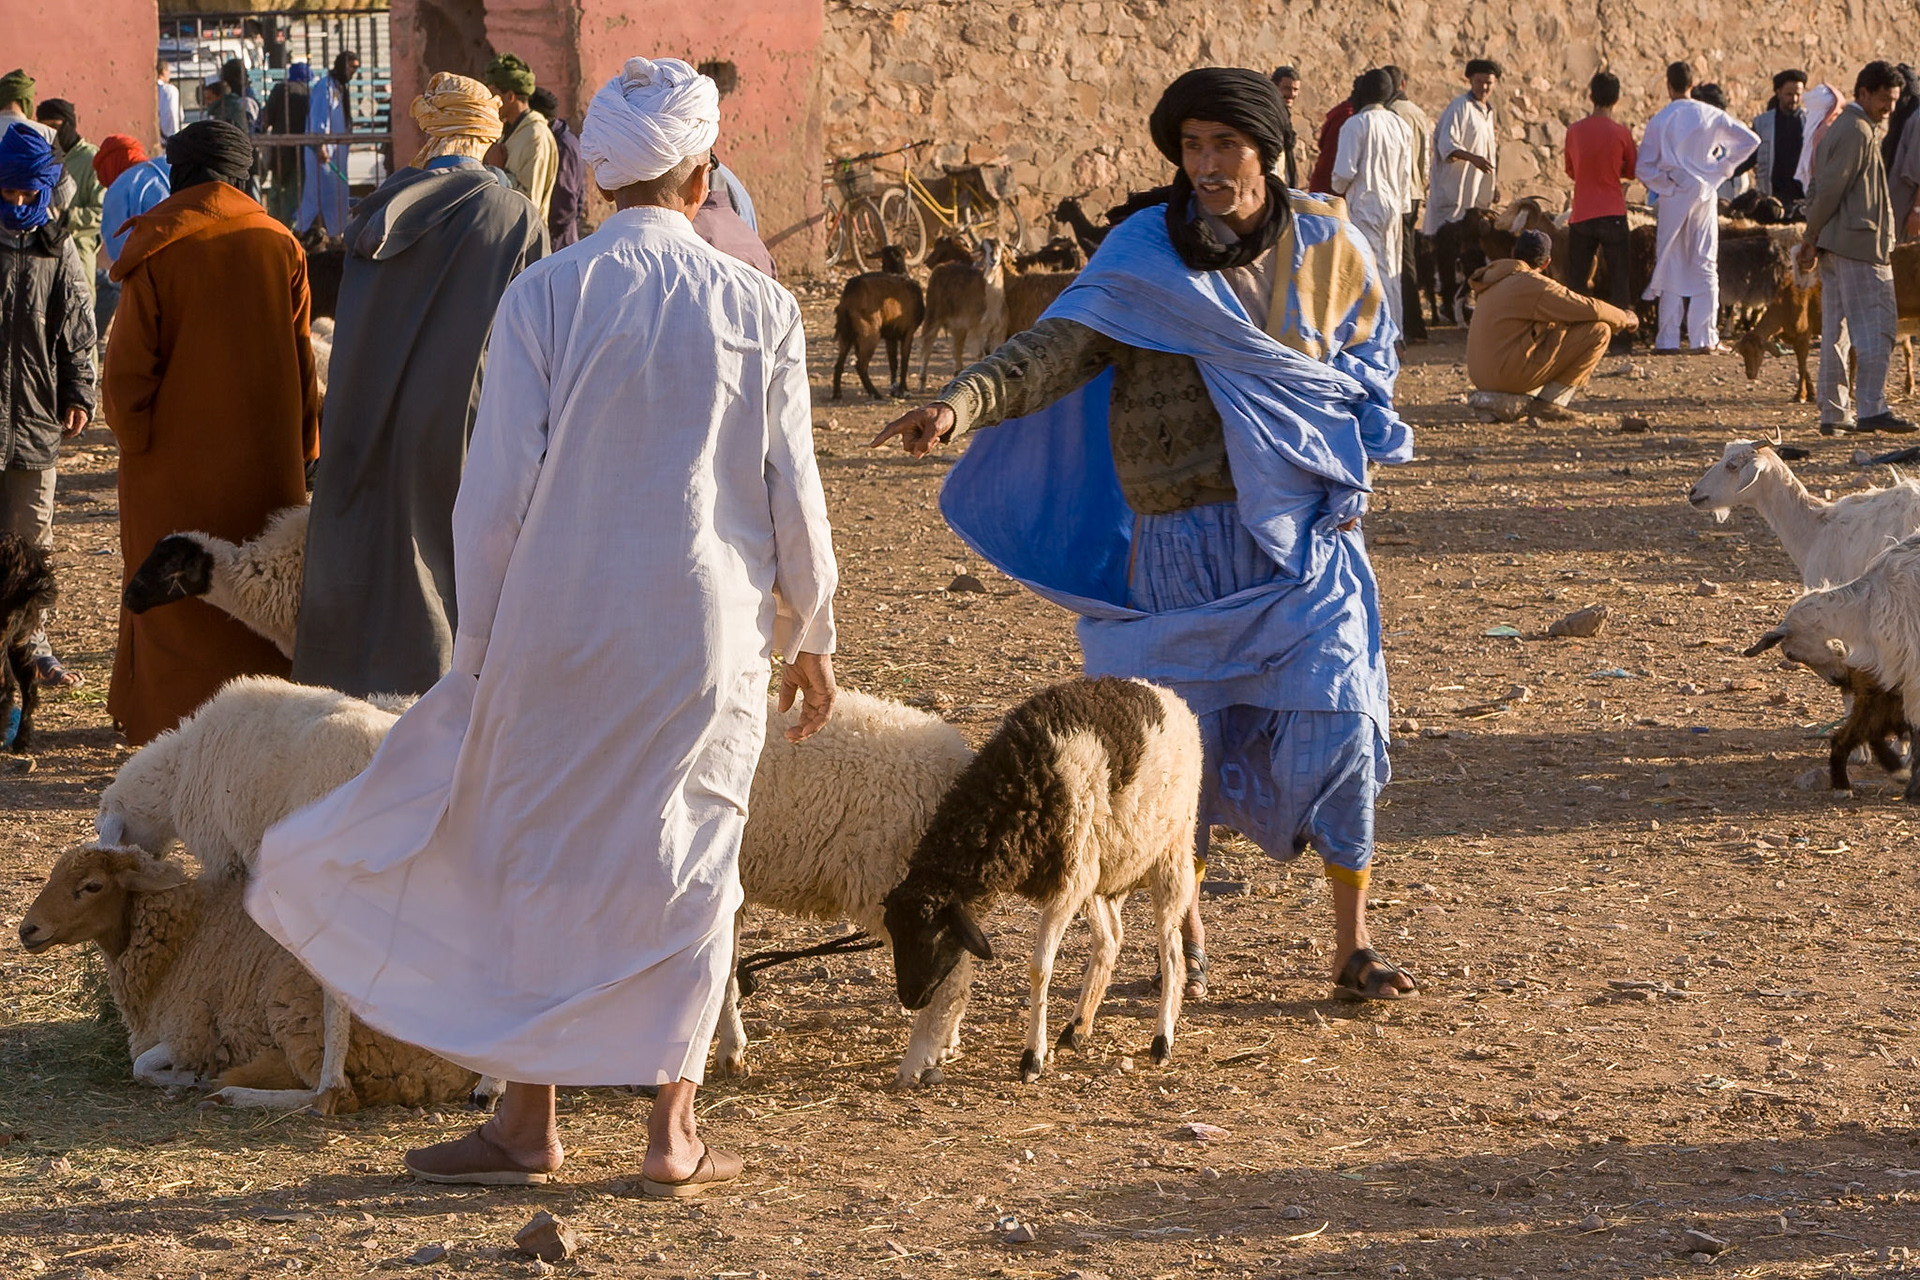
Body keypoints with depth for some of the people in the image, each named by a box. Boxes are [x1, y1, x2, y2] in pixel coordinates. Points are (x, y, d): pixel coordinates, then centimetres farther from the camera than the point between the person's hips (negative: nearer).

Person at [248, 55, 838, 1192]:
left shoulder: (545, 297, -7)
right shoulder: (760, 309, -3)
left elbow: (499, 488, -6)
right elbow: (793, 493, 2)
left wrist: (479, 646, 3)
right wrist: (812, 634, 14)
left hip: (562, 628, -1)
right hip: (709, 634, 1)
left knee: (539, 863, 11)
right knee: (689, 868, 9)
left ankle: (531, 1121, 16)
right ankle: (675, 1127, 9)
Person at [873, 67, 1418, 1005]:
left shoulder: (1325, 246, 4)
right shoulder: (1142, 256, -3)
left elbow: (1370, 356, 20)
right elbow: (1062, 345, -15)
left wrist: (1351, 463, 5)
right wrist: (964, 404, -32)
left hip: (1305, 530, 1)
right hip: (1185, 541, -1)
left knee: (1335, 718, -9)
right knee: (1178, 730, 3)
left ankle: (1352, 944, 3)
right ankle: (1184, 939, 22)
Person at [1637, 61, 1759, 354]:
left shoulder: (1659, 121, -6)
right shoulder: (1711, 115, -1)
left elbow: (1643, 168, -7)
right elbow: (1751, 140, 1)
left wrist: (1666, 183, 8)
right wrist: (1723, 167, 8)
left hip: (1673, 198, -1)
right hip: (1705, 195, 1)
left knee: (1671, 269, 4)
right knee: (1705, 267, 6)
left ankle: (1668, 340, 2)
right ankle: (1703, 338, 1)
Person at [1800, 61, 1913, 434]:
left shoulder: (1838, 129, 19)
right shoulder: (1858, 132, -13)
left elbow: (1820, 188, 18)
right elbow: (1830, 189, -17)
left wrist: (1812, 239, 12)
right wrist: (1813, 238, -9)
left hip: (1835, 247, 10)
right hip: (1860, 243, -10)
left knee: (1837, 329, 9)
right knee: (1877, 323, -8)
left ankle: (1833, 413, 10)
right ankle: (1872, 409, -13)